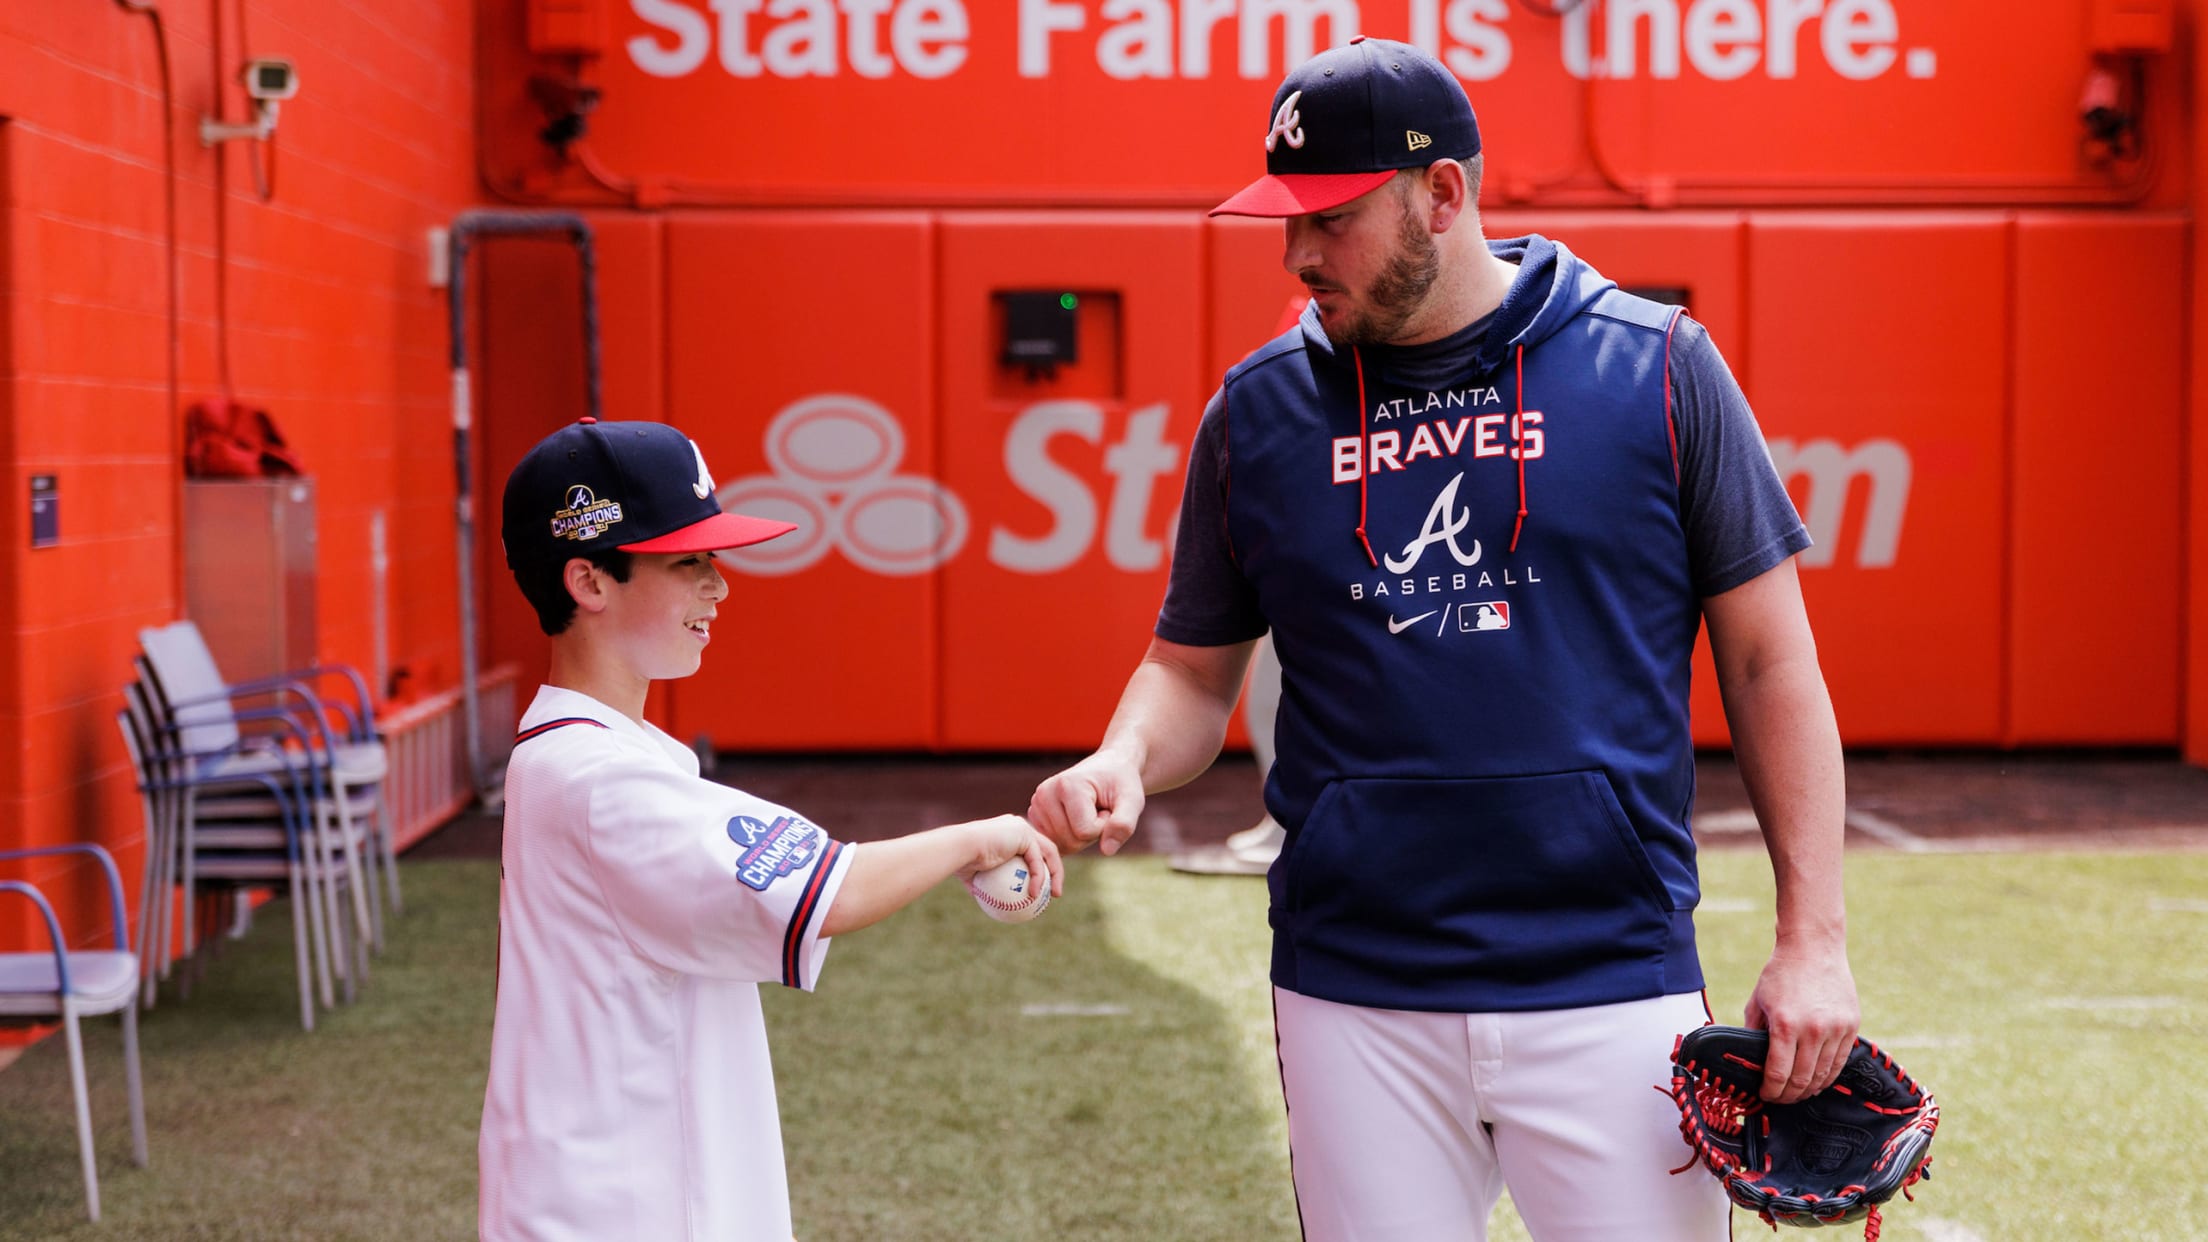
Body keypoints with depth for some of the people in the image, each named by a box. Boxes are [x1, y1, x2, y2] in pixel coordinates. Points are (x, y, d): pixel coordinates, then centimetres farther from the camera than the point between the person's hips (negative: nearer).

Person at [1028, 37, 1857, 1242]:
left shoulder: (1656, 368, -1)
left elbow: (1768, 660, 2)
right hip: (1354, 997, 2)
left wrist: (1812, 937, -3)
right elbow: (1195, 668, 13)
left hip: (1610, 992, -2)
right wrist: (1123, 762, -9)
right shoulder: (1259, 409, 6)